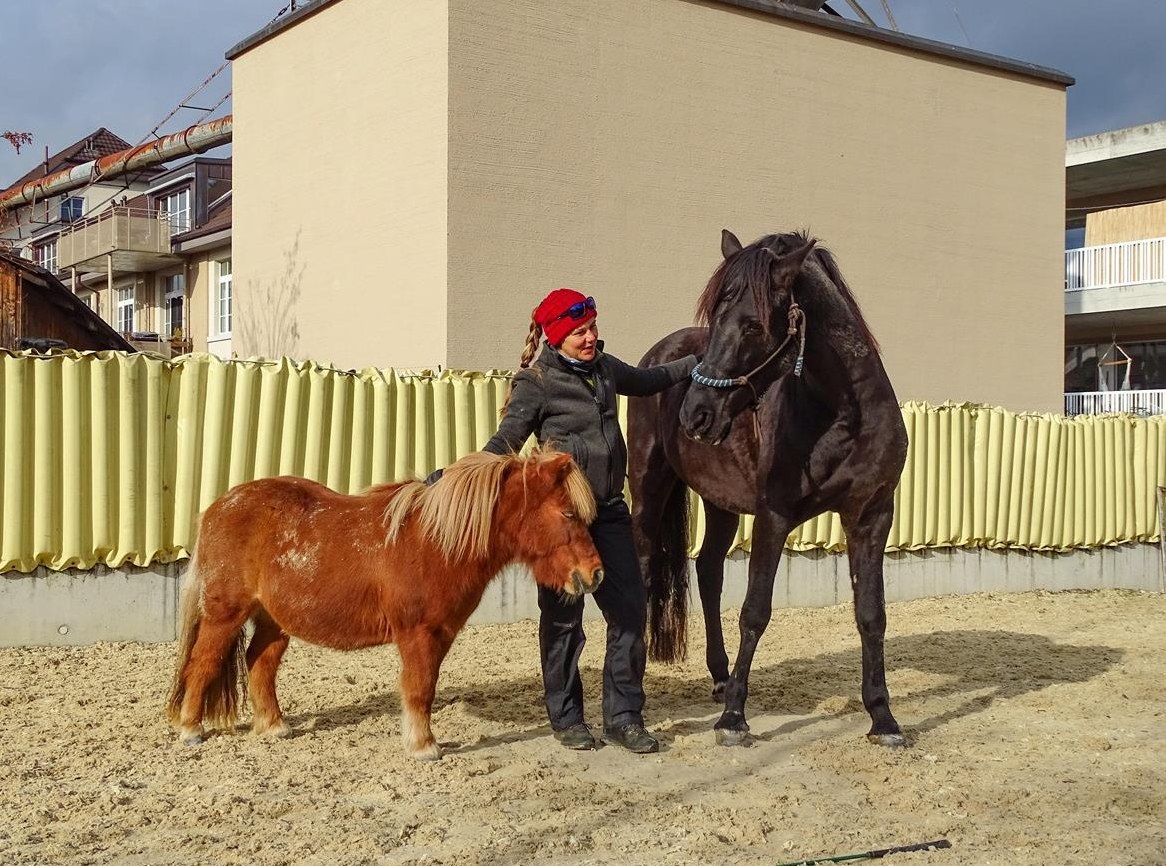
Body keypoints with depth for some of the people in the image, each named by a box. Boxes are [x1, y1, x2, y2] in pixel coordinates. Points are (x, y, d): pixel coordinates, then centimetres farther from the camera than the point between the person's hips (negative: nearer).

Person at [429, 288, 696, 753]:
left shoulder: (605, 368, 9)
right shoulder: (536, 383, -8)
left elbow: (648, 380, 28)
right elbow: (505, 443, -11)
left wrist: (701, 361, 27)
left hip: (608, 510, 6)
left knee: (631, 609, 1)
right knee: (563, 618, 5)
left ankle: (623, 717, 11)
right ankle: (565, 717, 19)